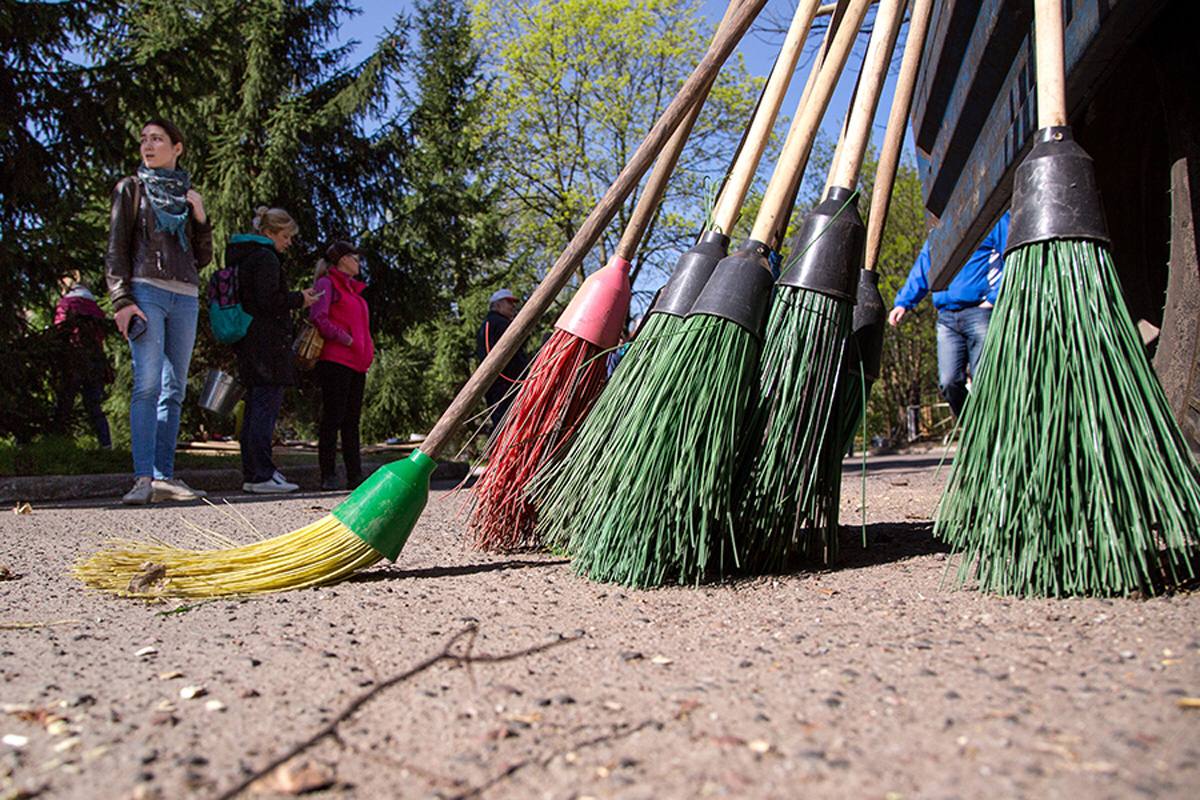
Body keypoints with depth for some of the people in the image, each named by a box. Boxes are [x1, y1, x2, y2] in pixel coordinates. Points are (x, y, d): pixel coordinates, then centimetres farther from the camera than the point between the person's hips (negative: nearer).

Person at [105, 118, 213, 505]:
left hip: (186, 297, 4)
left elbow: (203, 258, 19)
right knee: (147, 384, -16)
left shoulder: (188, 195, 22)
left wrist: (201, 218, 5)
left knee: (174, 390, -1)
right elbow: (115, 251, 4)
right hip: (146, 291, -4)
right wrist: (121, 300, -9)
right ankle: (144, 478, -20)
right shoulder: (131, 188, 13)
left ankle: (165, 476, 0)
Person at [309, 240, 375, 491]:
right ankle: (328, 476, -2)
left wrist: (366, 352, 13)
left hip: (357, 364, 8)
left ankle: (354, 475, 11)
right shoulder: (327, 283, -1)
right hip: (335, 360, -8)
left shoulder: (352, 288, 24)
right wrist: (347, 340, -15)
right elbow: (318, 317, -14)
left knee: (352, 420, 8)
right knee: (333, 418, -6)